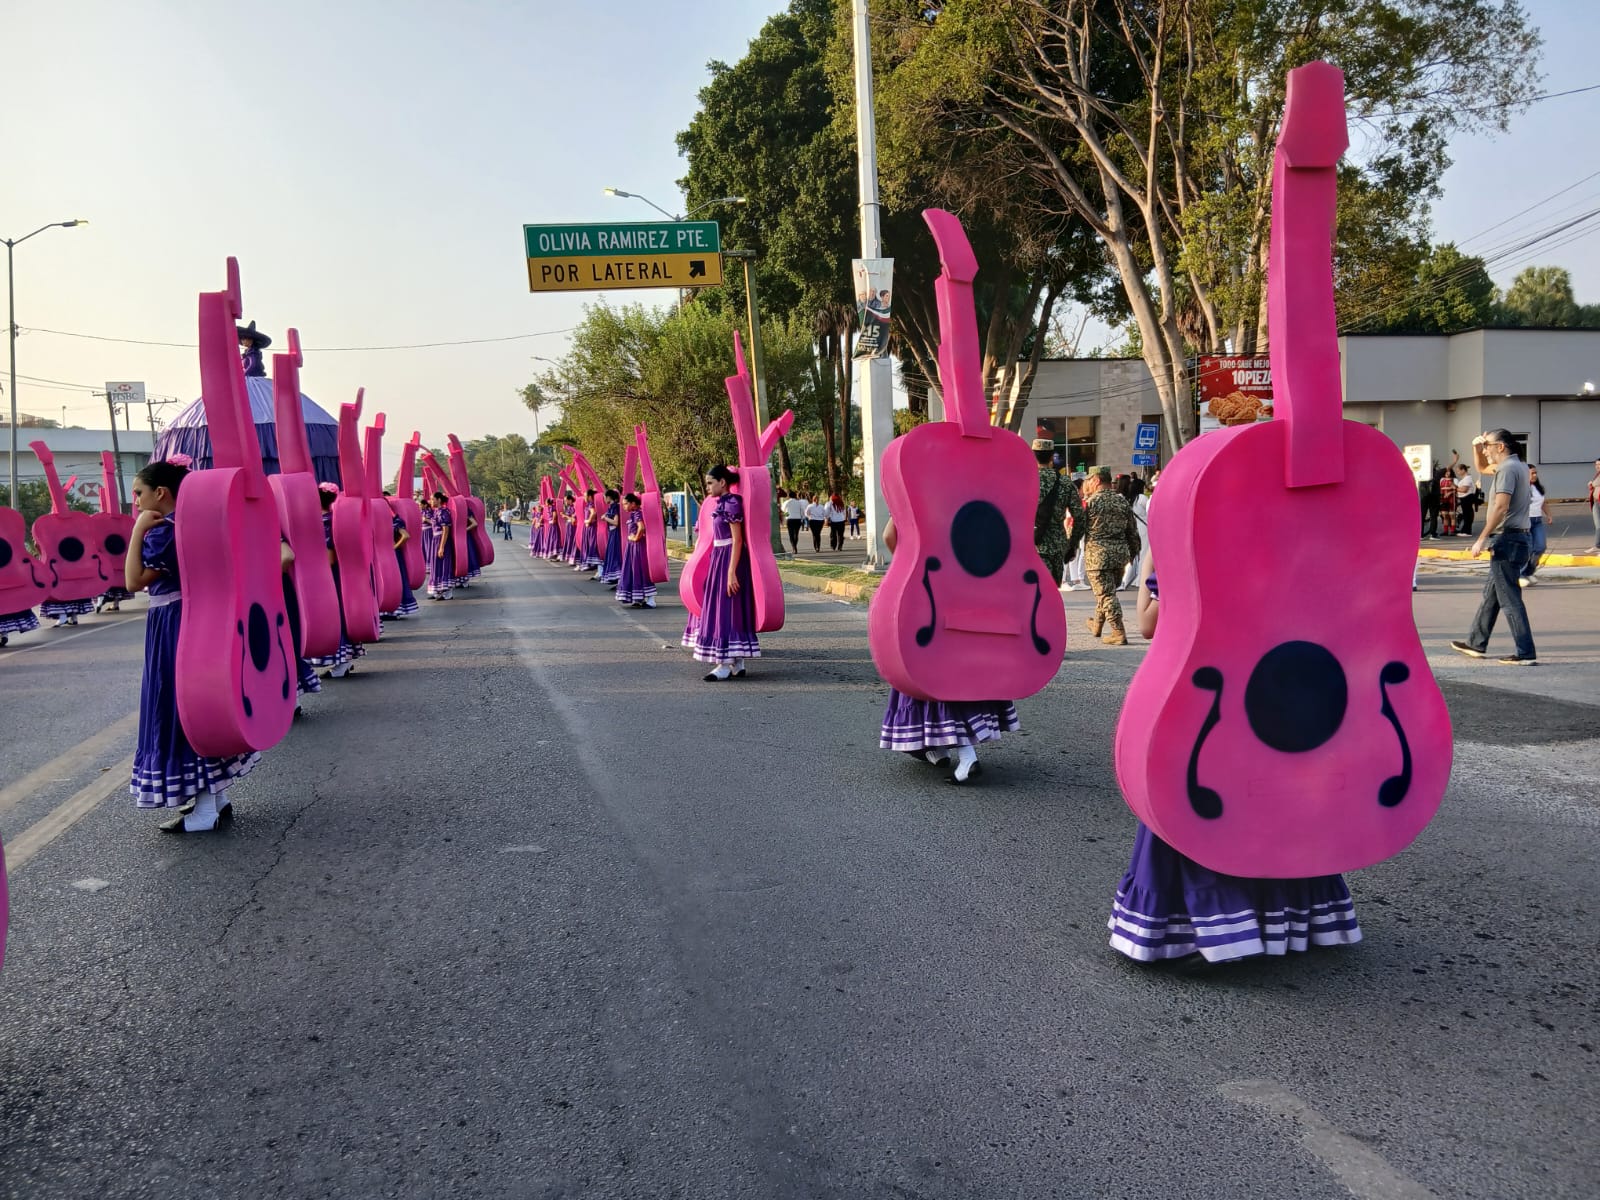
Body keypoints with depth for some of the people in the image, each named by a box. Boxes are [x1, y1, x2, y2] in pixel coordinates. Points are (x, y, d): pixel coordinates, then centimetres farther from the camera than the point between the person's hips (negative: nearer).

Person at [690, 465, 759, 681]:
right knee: (719, 609, 11)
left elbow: (737, 540, -18)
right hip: (719, 558, 10)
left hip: (729, 559, -10)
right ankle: (737, 664, 16)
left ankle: (726, 665, -2)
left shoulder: (731, 503, -14)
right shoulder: (721, 503, 12)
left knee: (727, 609, -6)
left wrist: (731, 571, -22)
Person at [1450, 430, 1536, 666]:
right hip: (1516, 538, 10)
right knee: (1490, 594, 17)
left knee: (1509, 599, -8)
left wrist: (1481, 539, -22)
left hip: (1508, 540, -10)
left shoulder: (1507, 468, -14)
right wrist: (1476, 447, 15)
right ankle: (1477, 644, 26)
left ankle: (1526, 653, -7)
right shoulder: (1516, 466, 17)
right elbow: (1482, 468, 35)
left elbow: (1501, 507, -23)